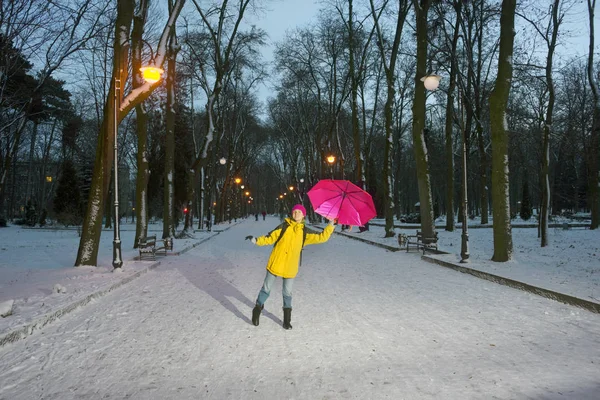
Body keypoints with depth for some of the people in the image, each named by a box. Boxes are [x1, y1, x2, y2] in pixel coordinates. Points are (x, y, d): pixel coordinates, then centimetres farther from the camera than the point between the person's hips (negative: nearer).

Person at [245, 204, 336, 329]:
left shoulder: (305, 232, 5)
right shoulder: (284, 226, -3)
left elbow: (321, 238, 5)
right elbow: (270, 238, -5)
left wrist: (331, 225, -3)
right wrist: (257, 240, -19)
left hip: (290, 267, 2)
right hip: (276, 264, -2)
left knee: (287, 292, 11)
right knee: (266, 289, 7)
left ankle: (286, 319, 26)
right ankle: (257, 310, 28)